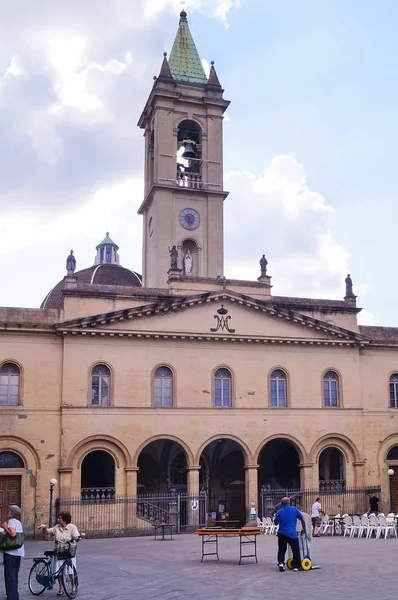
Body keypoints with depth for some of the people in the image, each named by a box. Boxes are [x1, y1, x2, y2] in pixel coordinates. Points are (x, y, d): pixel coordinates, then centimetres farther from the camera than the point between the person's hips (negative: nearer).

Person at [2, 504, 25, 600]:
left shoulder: (11, 521, -11)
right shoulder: (18, 522, 16)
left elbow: (12, 533, -26)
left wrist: (5, 527, -12)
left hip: (11, 552, -9)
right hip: (18, 552, 9)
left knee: (9, 575, -4)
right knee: (14, 575, 16)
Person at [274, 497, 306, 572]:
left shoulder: (279, 512, 2)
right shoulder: (294, 509, 0)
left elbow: (276, 523, 14)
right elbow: (302, 519, 5)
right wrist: (303, 528, 18)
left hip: (282, 534, 2)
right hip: (292, 534, -2)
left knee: (281, 550, 15)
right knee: (296, 550, 11)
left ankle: (280, 563, 0)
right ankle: (296, 566, 9)